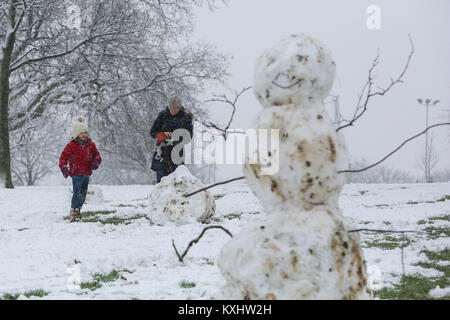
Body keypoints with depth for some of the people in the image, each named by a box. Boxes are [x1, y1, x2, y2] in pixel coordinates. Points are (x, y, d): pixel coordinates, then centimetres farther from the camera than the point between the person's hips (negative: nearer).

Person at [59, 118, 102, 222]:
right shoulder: (71, 146, -8)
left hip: (86, 174, 6)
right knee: (77, 194, -15)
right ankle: (74, 214, -13)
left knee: (83, 194, 14)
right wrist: (64, 168, -27)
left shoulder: (90, 144, 9)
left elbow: (96, 154, 16)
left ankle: (78, 210, 29)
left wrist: (96, 161, -6)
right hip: (76, 174, -6)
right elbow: (63, 157, -12)